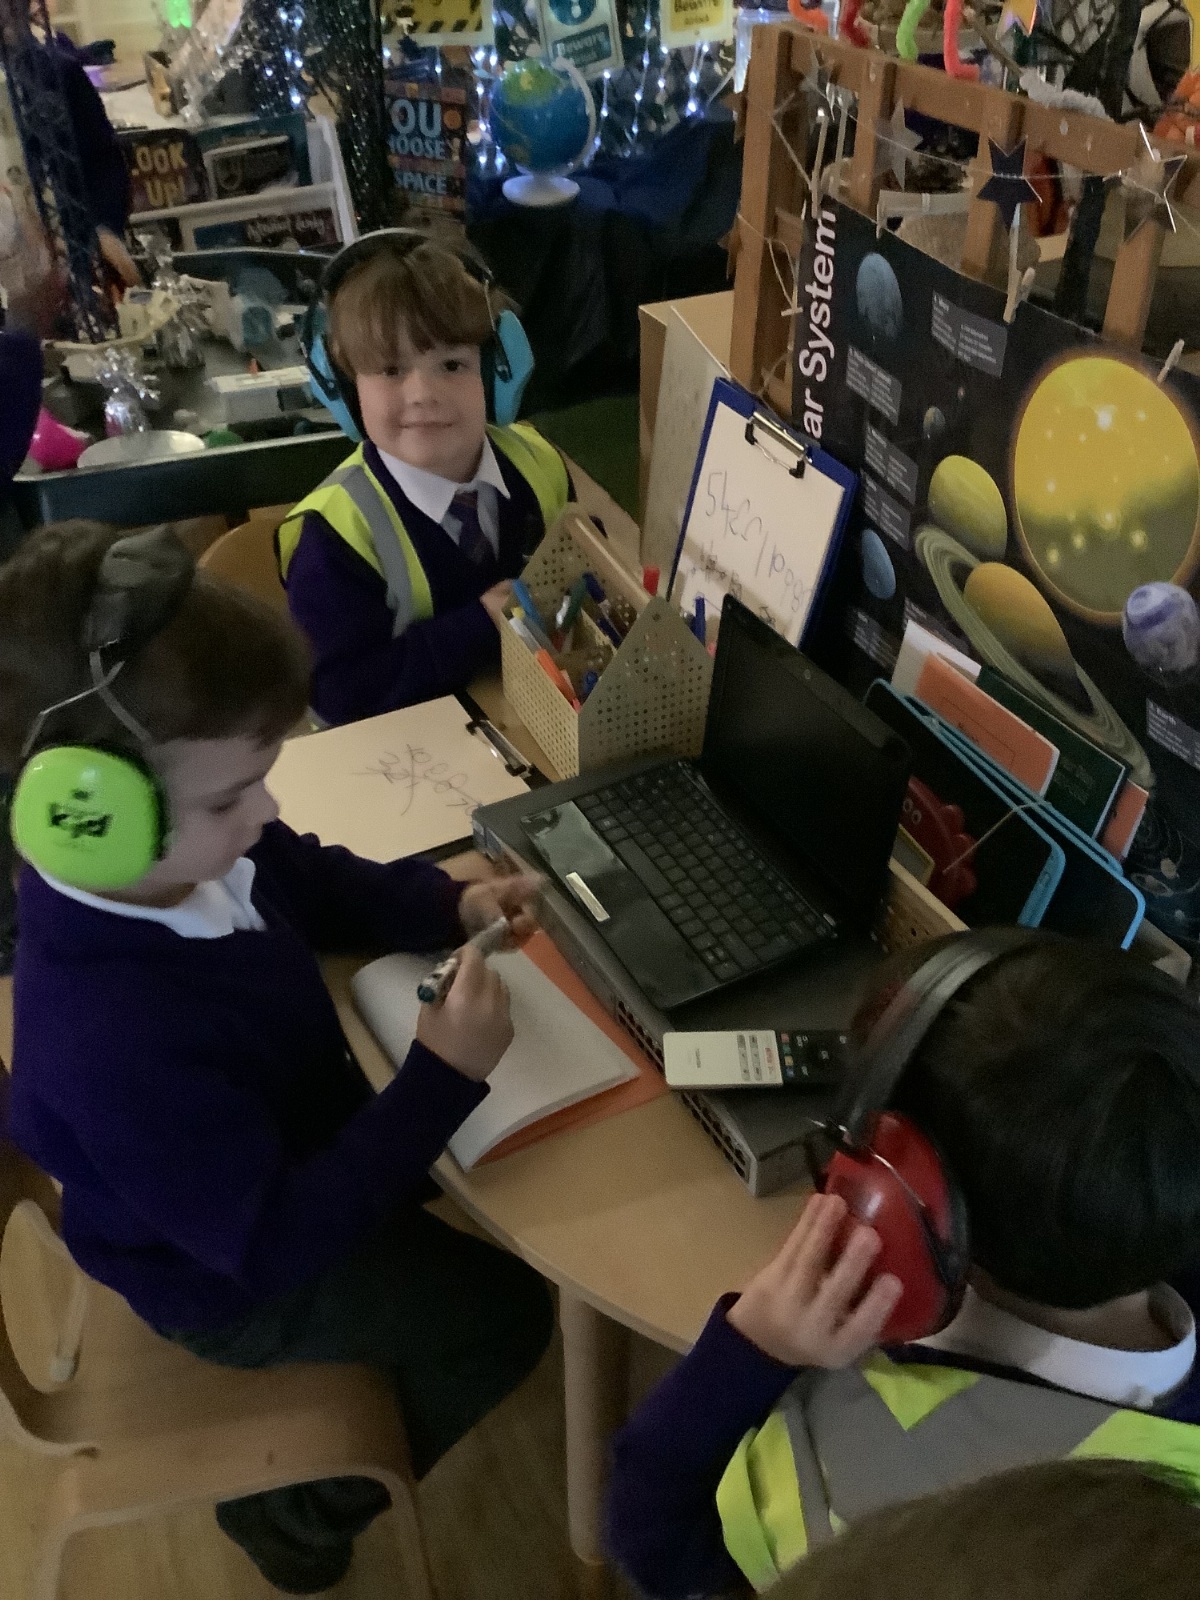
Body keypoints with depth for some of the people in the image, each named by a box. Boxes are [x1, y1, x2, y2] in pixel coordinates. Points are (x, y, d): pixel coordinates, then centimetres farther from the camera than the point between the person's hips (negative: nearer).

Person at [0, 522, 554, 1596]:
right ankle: (303, 1511, 25)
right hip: (233, 1277, -7)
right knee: (503, 1310, 1)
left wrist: (451, 906, -15)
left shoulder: (186, 854, -20)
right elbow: (276, 1242, -34)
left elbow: (315, 883, 3)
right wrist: (444, 1077, -36)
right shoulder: (118, 1045, -44)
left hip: (289, 1136, 7)